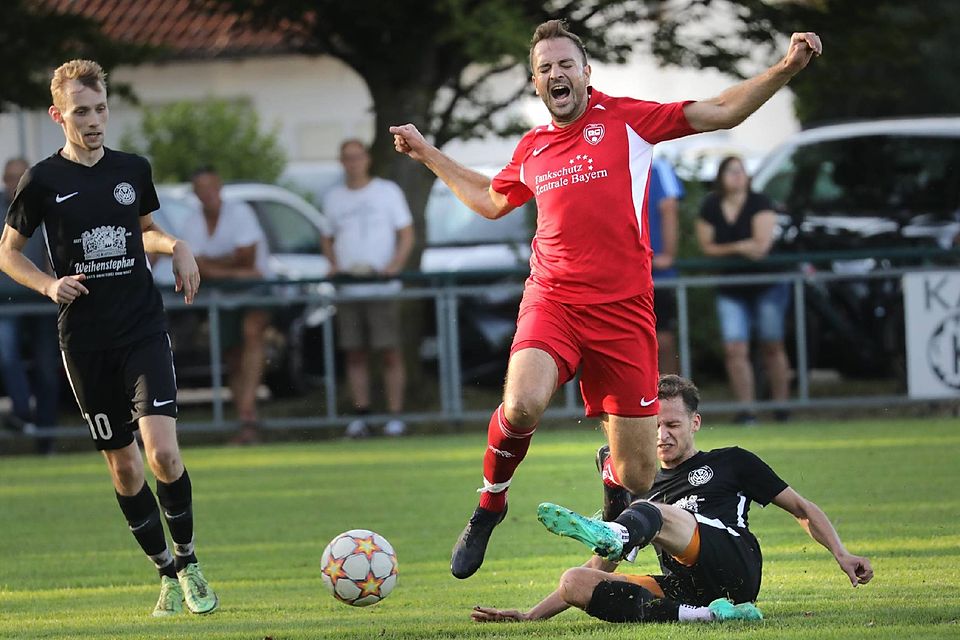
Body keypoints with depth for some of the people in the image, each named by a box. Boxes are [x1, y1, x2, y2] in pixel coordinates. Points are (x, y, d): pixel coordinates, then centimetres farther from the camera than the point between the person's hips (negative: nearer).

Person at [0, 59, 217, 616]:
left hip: (144, 330, 0)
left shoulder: (133, 170, 6)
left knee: (163, 452, -16)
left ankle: (189, 560, 4)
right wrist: (49, 284, -10)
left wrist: (176, 246, 3)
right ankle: (169, 573, 18)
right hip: (84, 340, 0)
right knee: (123, 466, 4)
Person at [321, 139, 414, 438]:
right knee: (355, 354, 2)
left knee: (391, 352, -6)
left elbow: (406, 234, 3)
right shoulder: (333, 198, 14)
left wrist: (395, 265, -14)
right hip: (347, 288, 3)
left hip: (383, 287, -3)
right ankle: (360, 416, 4)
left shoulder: (388, 191, 5)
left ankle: (395, 416, -5)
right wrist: (334, 265, -1)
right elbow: (328, 240, 20)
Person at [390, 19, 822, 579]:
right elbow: (492, 200, 37)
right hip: (551, 301, 2)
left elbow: (721, 112, 4)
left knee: (638, 474, 0)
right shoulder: (532, 149, 16)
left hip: (624, 309, -1)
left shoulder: (625, 119, 6)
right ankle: (490, 506, -3)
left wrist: (787, 68, -8)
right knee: (523, 404, -31)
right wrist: (429, 154, 39)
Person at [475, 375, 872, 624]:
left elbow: (802, 509, 25)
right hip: (679, 588, 4)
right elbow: (600, 571, 28)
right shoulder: (642, 490, 30)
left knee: (654, 514, -28)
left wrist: (841, 555, 7)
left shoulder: (730, 463, 23)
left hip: (735, 569, -4)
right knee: (573, 583, -18)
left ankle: (614, 534, -69)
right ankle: (703, 616, -33)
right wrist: (530, 616, 18)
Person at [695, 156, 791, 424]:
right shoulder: (710, 208, 2)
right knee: (734, 349, -8)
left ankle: (781, 405, 4)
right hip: (731, 289, 3)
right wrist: (740, 248, -12)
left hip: (767, 284, -3)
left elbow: (762, 245, -17)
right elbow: (706, 247, 0)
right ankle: (746, 408, -9)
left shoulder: (759, 203, -10)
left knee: (772, 346, 0)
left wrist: (726, 248, -11)